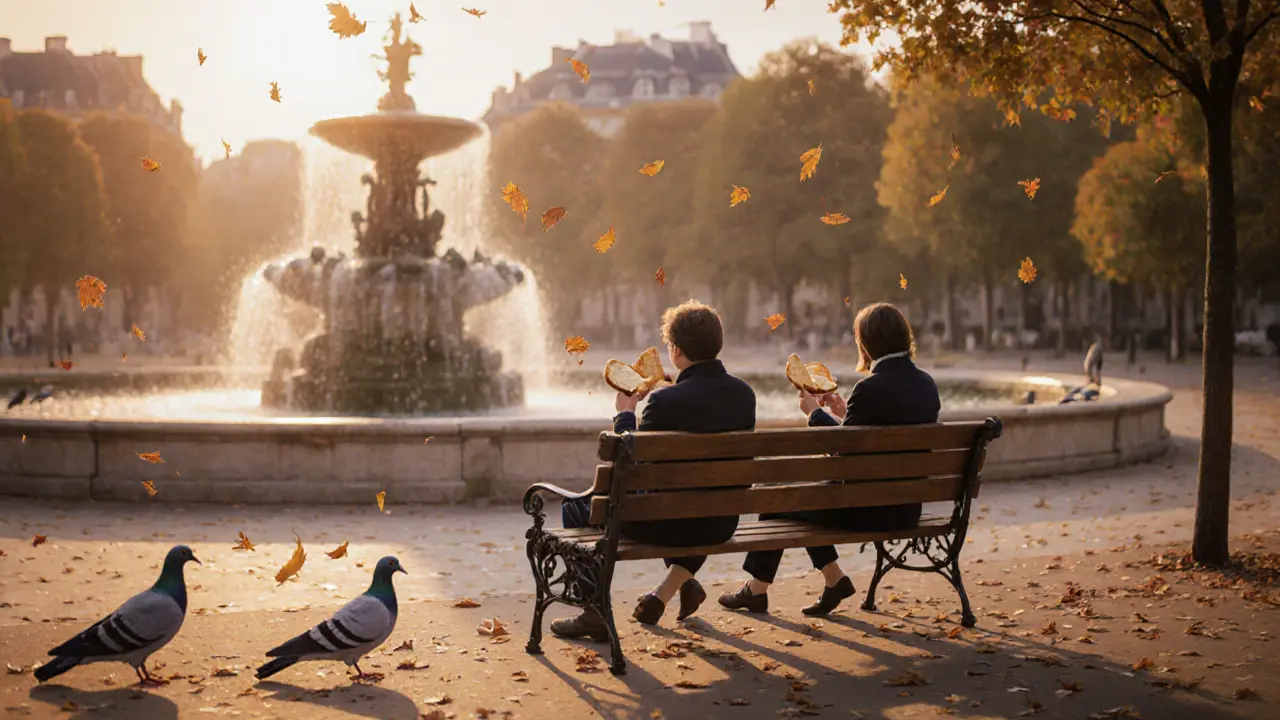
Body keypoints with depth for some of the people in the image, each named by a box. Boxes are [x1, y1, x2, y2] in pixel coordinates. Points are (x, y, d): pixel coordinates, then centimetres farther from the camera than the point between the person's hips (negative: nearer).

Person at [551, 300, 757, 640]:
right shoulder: (744, 394, -3)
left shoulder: (666, 401, -21)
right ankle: (663, 595, 38)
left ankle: (596, 614, 19)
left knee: (577, 508, 15)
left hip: (669, 525, -6)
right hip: (721, 525, 6)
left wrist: (625, 413, 4)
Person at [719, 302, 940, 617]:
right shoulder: (927, 385, 3)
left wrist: (814, 411, 3)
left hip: (870, 512, -8)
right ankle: (833, 579, 27)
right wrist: (844, 414, 19)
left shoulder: (871, 388, -21)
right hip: (907, 509, 8)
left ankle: (757, 589, 27)